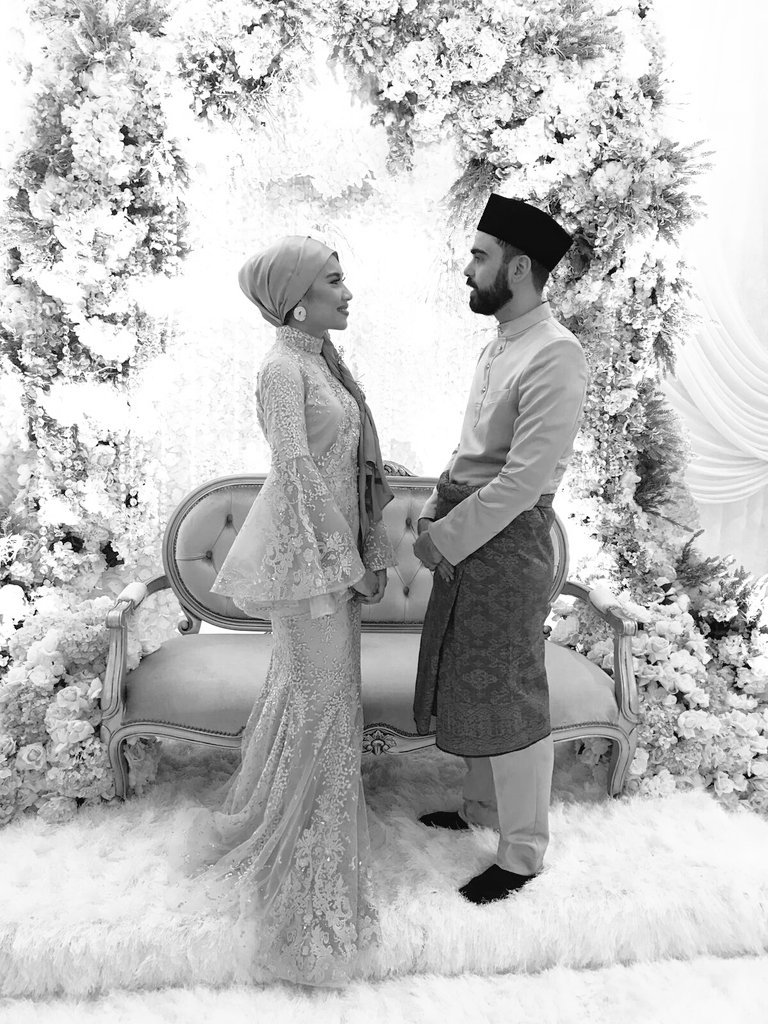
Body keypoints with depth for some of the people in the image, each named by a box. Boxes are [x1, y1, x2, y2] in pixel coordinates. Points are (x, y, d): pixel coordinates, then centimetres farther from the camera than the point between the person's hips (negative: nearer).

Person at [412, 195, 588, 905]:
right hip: (466, 533, 9)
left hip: (509, 538, -9)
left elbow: (525, 478, -24)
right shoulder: (500, 346, 11)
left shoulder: (554, 355, -19)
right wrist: (436, 511, 9)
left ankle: (523, 853, 24)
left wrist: (445, 539, -18)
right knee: (470, 681, 20)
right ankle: (484, 807, 42)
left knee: (508, 697, 3)